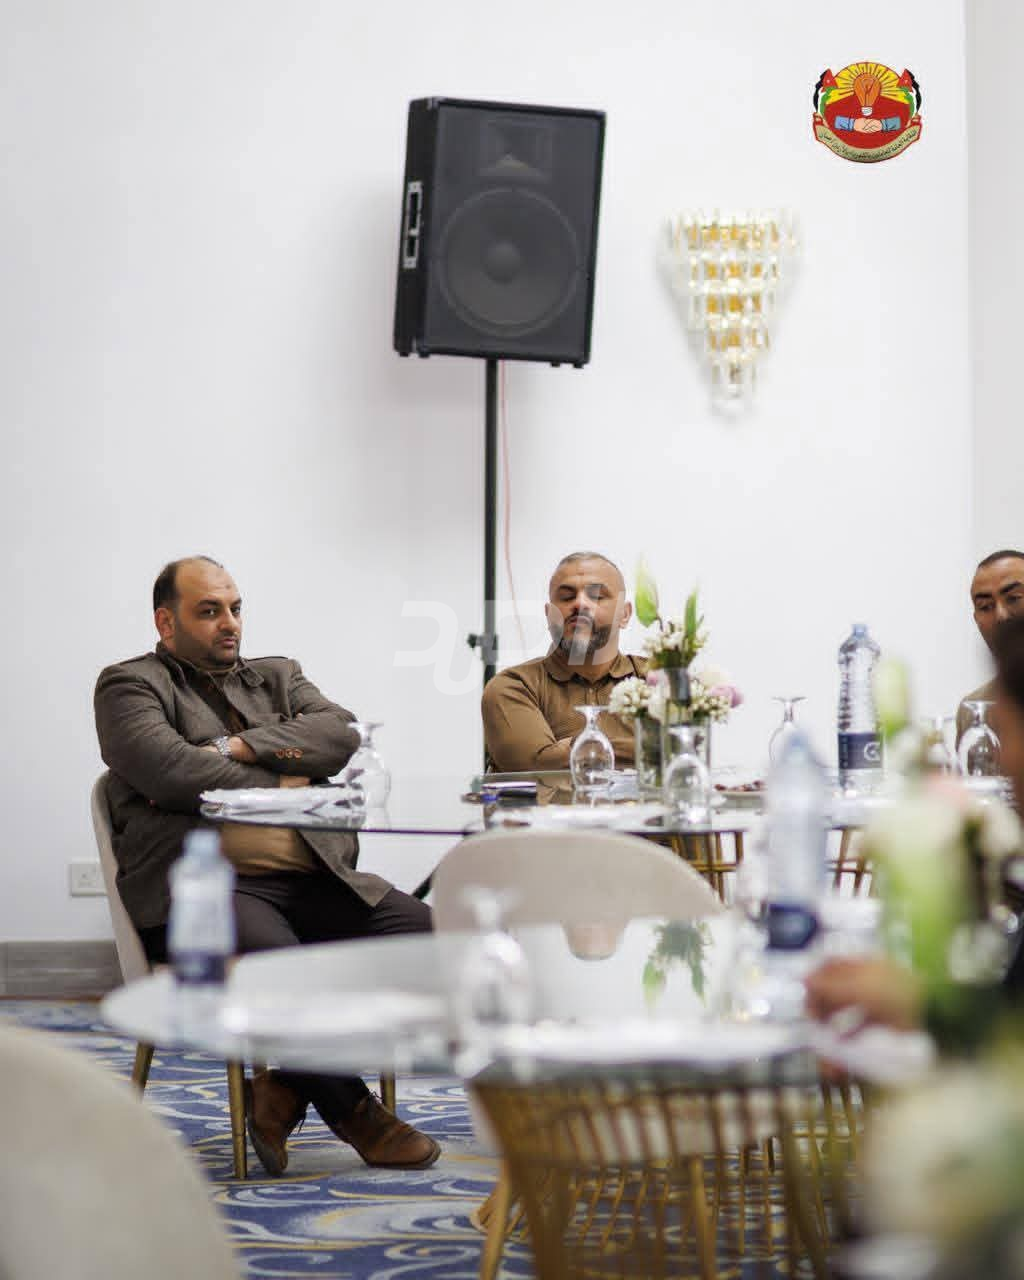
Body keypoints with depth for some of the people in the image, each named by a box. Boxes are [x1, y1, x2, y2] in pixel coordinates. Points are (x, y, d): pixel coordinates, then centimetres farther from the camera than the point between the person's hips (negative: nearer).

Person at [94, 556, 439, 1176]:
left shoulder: (278, 676, 26)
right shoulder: (130, 684, 10)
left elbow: (340, 734, 6)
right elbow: (166, 768, -9)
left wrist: (238, 747, -5)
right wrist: (285, 781, -1)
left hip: (313, 878, 6)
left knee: (425, 930, -18)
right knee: (278, 960, -37)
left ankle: (288, 1088, -10)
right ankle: (354, 1112, -14)